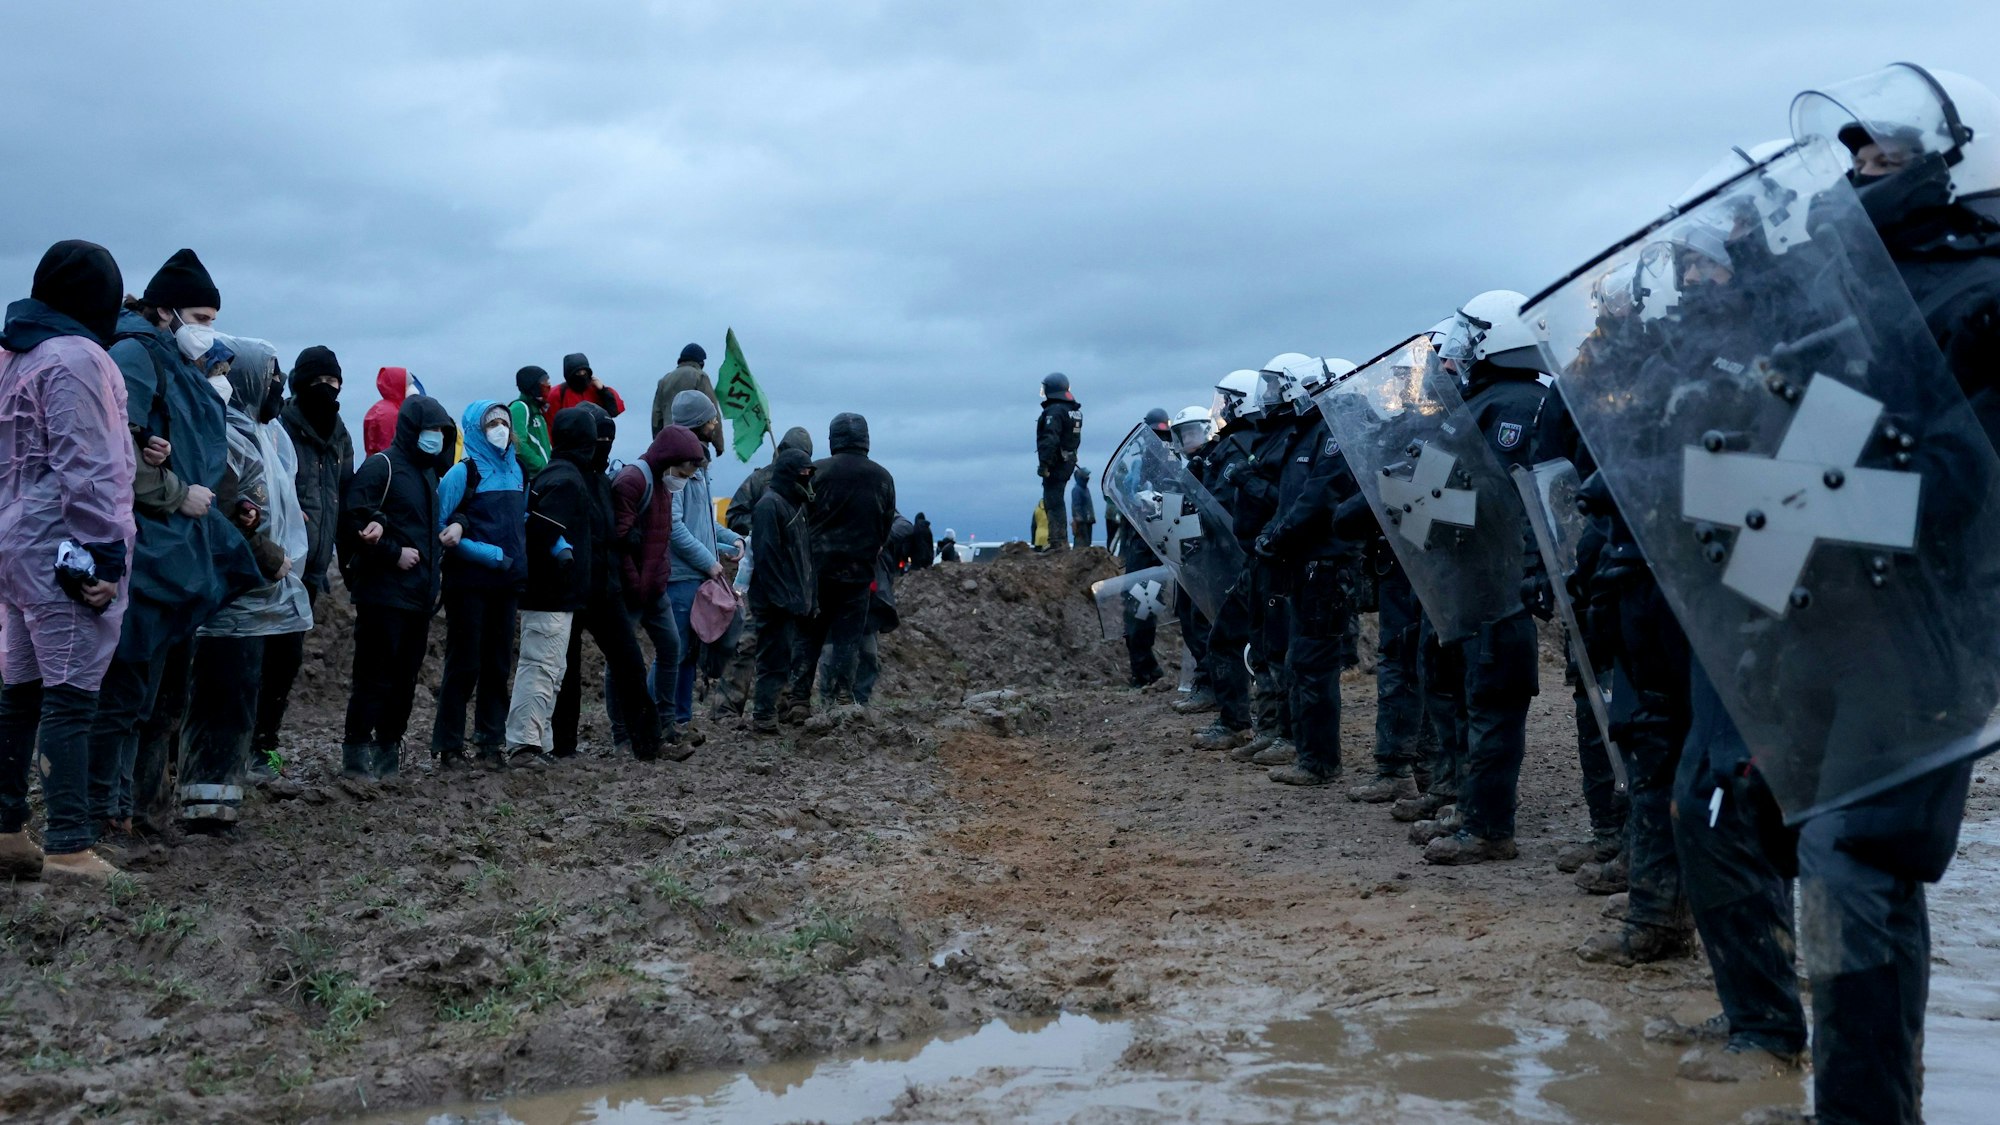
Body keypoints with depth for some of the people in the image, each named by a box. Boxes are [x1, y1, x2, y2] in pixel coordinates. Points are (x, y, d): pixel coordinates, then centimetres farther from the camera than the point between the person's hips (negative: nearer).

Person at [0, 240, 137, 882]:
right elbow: (87, 467, -18)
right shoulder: (75, 356, -12)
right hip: (66, 549, -10)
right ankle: (70, 849, -8)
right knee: (71, 696, -9)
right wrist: (102, 555, -18)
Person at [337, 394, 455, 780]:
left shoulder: (428, 471, 17)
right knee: (375, 678, -6)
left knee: (405, 679, 10)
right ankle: (356, 755, -1)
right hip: (384, 592, -8)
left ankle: (388, 752, 18)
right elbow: (354, 520, -17)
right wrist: (394, 553, -16)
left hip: (419, 594, 8)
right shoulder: (381, 466, -8)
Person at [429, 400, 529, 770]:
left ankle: (490, 741, 17)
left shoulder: (517, 471, 10)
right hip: (469, 583, -5)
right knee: (464, 665, -2)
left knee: (498, 665, 9)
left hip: (506, 583, 6)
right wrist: (490, 554, -16)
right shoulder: (462, 473, -7)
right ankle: (448, 747, 5)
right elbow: (440, 528, -11)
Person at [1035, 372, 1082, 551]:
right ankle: (1060, 541, 19)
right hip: (1069, 461, 10)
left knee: (1053, 502, -8)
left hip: (1056, 463, -10)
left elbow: (1049, 440, -24)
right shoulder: (1075, 411, 15)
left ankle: (1058, 542, -11)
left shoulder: (1054, 411, -16)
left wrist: (1044, 463, -23)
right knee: (1056, 501, 17)